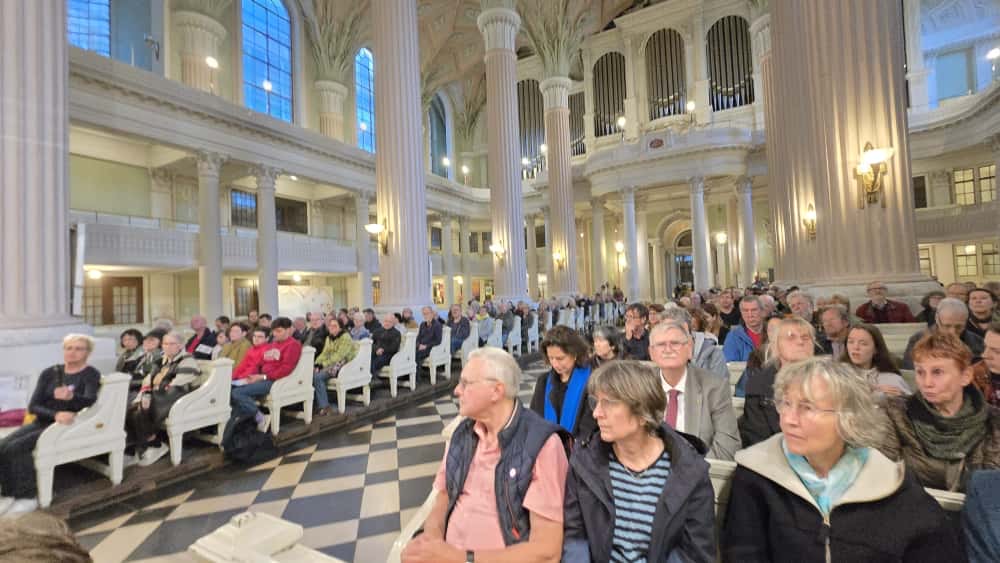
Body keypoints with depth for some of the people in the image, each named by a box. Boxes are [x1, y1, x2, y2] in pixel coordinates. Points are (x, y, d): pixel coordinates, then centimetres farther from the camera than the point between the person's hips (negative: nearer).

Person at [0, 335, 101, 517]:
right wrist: (56, 414, -19)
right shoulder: (50, 373, 10)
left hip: (69, 426, -6)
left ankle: (28, 497, -10)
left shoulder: (91, 375, -5)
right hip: (42, 422, 6)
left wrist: (71, 397, -44)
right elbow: (33, 406, 2)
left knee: (17, 447, -22)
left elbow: (89, 401, -22)